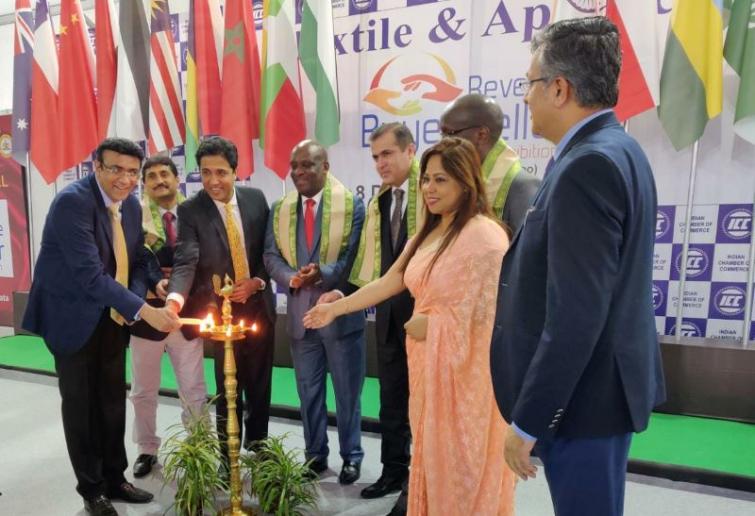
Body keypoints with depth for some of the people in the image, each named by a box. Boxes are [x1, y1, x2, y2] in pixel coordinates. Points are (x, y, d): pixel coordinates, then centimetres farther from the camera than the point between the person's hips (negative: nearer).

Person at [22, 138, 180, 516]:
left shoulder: (132, 205, 1)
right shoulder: (72, 201, -22)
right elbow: (89, 273, -29)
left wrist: (136, 300, -13)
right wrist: (144, 311, -34)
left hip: (112, 318, 6)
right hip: (74, 319, -6)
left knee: (114, 401, 14)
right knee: (80, 404, 7)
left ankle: (115, 479, 30)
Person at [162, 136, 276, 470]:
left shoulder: (256, 198, -1)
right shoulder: (190, 210, -11)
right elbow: (186, 262, -23)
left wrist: (257, 282, -9)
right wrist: (175, 299, -41)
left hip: (259, 306, 3)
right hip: (222, 311, -3)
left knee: (260, 386, 15)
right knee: (228, 389, 5)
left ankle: (257, 450, 35)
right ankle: (227, 457, 26)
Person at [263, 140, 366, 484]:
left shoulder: (352, 204, -4)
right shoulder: (280, 209, 9)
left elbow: (355, 255, -11)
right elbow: (271, 256, 5)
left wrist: (324, 273, -27)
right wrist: (292, 277, -15)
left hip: (341, 311, -3)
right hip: (300, 312, 4)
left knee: (347, 391, 9)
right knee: (308, 390, 15)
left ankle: (351, 456, 26)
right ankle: (315, 454, 31)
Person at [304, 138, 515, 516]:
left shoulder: (484, 235, -17)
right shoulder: (428, 234, 11)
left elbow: (487, 310, -20)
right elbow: (388, 282, 11)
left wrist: (429, 324, -12)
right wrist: (335, 308, 10)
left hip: (465, 368, -8)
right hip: (428, 364, 8)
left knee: (462, 465, 6)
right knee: (432, 458, 19)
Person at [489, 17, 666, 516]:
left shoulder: (588, 167, -24)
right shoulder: (617, 150, 8)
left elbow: (575, 316, -28)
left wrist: (526, 421, -21)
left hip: (582, 397, -10)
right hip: (603, 385, 10)